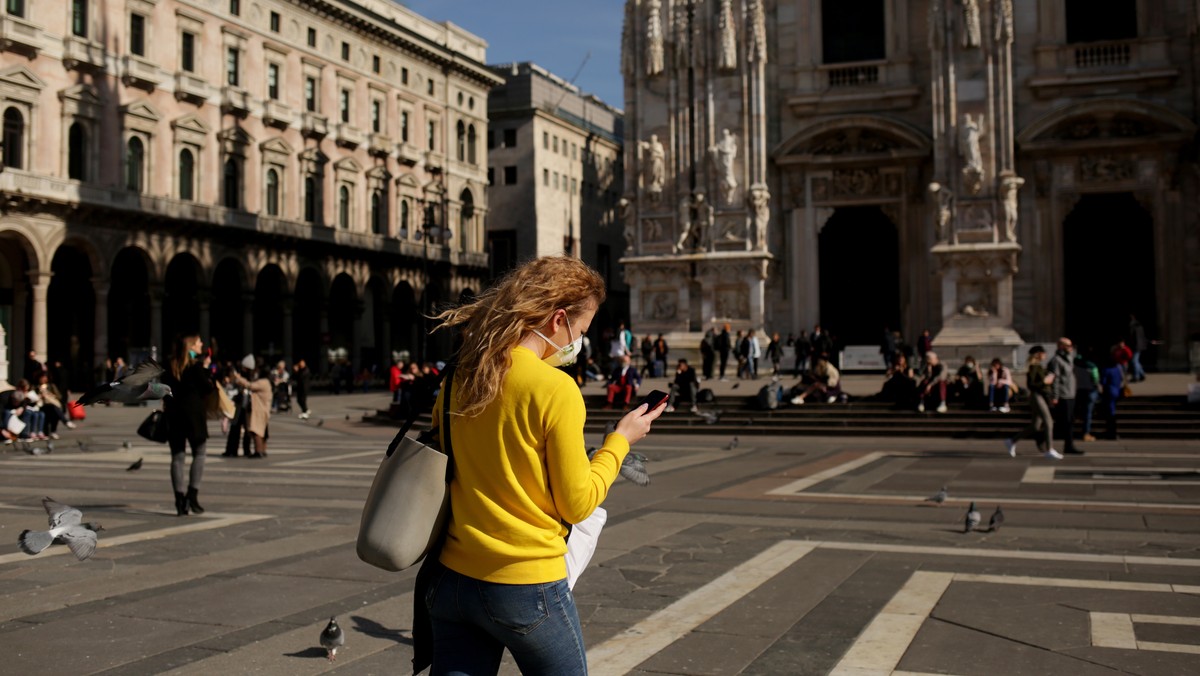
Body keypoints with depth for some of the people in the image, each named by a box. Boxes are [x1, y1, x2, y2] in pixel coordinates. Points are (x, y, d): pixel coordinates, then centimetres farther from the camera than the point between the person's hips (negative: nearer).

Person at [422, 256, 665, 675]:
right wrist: (621, 440, 2)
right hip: (527, 586, -5)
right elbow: (578, 504, -10)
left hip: (453, 578, 6)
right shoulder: (556, 389, -17)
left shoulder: (459, 376, 2)